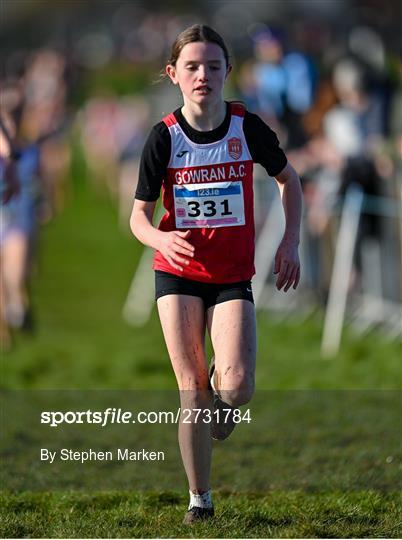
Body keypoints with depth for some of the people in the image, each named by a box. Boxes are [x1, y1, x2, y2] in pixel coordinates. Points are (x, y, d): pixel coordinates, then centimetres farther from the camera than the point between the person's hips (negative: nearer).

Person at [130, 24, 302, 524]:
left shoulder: (247, 127, -6)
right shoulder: (164, 137, -8)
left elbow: (288, 178, 12)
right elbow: (139, 215, -3)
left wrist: (290, 242, 3)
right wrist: (161, 238, -25)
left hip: (233, 276, 0)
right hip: (178, 273, 0)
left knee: (237, 385, -17)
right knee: (192, 390, -4)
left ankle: (220, 395, 21)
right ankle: (199, 499, 10)